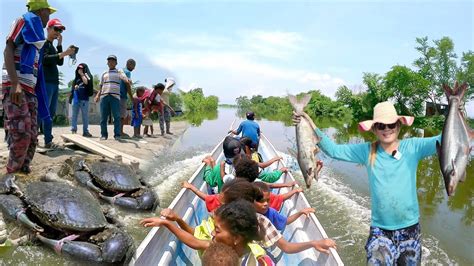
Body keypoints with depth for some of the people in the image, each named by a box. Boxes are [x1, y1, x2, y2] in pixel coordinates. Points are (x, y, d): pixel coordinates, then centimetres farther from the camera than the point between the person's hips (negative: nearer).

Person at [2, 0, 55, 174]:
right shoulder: (24, 21, 2)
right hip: (14, 87, -9)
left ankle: (23, 170, 9)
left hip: (30, 90, 9)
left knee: (32, 137, 4)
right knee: (21, 135, -17)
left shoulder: (36, 33, 25)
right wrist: (15, 83, -22)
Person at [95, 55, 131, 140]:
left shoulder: (119, 71, 13)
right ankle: (104, 134, 5)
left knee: (116, 116, -9)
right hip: (104, 96, 3)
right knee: (103, 117, 0)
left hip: (115, 96, -3)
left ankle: (117, 135, -8)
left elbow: (127, 81, -2)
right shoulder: (104, 74, 24)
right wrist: (97, 95, 9)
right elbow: (101, 87, 24)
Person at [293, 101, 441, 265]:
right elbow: (333, 150, -7)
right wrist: (311, 127, -18)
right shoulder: (367, 151, -3)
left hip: (410, 229, 1)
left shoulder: (412, 147, -5)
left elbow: (441, 141, -16)